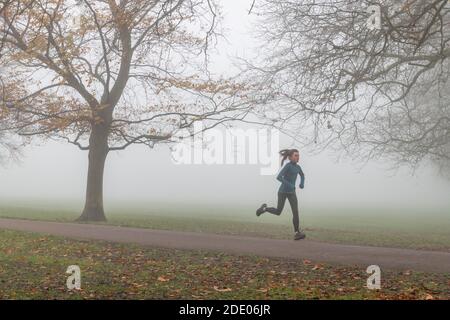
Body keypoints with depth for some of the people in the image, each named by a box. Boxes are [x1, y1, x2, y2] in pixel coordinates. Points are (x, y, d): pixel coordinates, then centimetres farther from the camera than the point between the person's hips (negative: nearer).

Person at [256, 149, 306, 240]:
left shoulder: (298, 167, 5)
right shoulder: (287, 166, -16)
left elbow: (302, 175, 23)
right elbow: (278, 177, -25)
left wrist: (302, 183, 5)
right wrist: (289, 185, -31)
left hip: (292, 193, 5)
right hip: (282, 191, -5)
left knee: (296, 211, -11)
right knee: (278, 212, 6)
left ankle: (297, 233, -9)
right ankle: (264, 208, 32)